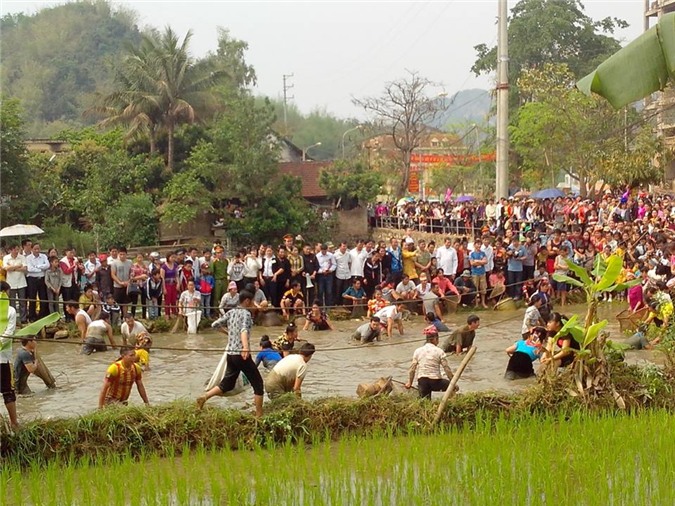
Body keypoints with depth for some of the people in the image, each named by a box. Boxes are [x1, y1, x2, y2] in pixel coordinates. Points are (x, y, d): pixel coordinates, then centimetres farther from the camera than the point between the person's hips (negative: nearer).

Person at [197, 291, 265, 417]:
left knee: (227, 384, 17)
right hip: (242, 354, -7)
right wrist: (246, 347, -46)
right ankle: (259, 415, 4)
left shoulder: (231, 312, 11)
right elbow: (244, 330, -28)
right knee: (258, 383, 4)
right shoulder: (246, 313, -10)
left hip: (230, 354, 7)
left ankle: (203, 398, 2)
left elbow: (214, 325, 14)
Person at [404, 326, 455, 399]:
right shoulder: (439, 351, -1)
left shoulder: (418, 351, 7)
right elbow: (447, 369, -1)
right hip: (435, 382, -3)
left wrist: (409, 382, 21)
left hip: (422, 381, 3)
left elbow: (412, 368, 9)